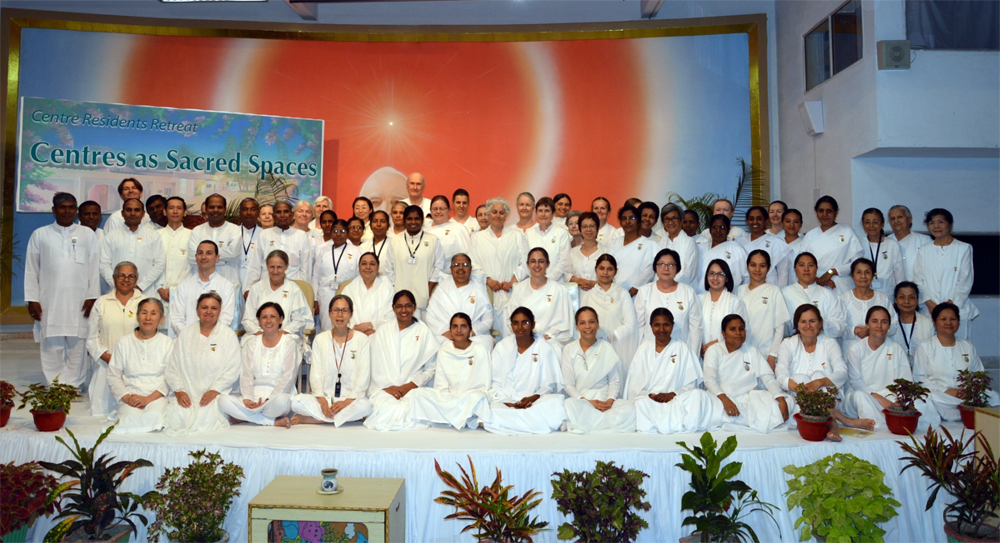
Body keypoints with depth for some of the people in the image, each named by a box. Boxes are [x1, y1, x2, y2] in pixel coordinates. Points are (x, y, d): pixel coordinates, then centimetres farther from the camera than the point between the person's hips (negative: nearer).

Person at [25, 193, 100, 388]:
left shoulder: (88, 235, 8)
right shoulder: (40, 235, 8)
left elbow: (94, 268, 5)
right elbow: (31, 270, 7)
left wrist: (92, 297, -2)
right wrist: (32, 299, 1)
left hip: (79, 302, 0)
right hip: (49, 303, 0)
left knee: (77, 346, 0)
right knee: (51, 347, 1)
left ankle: (73, 385, 7)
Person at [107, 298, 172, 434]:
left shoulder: (167, 343, 9)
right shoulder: (124, 342, 14)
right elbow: (113, 375, 9)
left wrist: (148, 399, -14)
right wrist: (126, 397, -9)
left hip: (157, 397, 0)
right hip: (130, 398, 0)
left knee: (155, 416, -33)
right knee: (131, 417, -33)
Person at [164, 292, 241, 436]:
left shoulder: (228, 335, 7)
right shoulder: (185, 335, 16)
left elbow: (232, 370, -1)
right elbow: (172, 368, 10)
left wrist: (214, 391, -14)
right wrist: (179, 391, -6)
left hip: (216, 395, -2)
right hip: (185, 395, 2)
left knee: (207, 418, -29)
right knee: (176, 417, -26)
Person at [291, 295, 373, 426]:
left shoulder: (362, 340, 5)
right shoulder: (320, 339, 12)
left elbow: (364, 376, -2)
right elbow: (315, 374, 3)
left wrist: (347, 401, -16)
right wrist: (322, 401, -14)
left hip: (352, 399, 0)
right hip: (325, 398, 1)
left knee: (364, 406, -36)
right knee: (297, 401, -28)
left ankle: (309, 419, -23)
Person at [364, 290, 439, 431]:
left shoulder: (424, 332, 11)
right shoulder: (382, 331, 16)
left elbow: (431, 369, 6)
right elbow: (375, 367, 8)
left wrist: (410, 385, -7)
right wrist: (387, 387, -8)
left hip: (413, 388, -1)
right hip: (384, 388, 1)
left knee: (407, 408, -33)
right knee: (386, 407, -32)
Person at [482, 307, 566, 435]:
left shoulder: (545, 348, 7)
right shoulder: (501, 348, 9)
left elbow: (550, 385, 5)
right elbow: (495, 384, 6)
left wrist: (533, 398, -14)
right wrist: (507, 402, -13)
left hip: (536, 402, 1)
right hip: (506, 404, -1)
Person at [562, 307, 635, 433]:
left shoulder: (607, 348, 10)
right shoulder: (569, 349, 7)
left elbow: (615, 381, 7)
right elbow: (567, 384, 1)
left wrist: (610, 400, -13)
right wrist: (586, 402, -14)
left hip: (604, 399, 2)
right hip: (579, 398, -1)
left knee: (629, 410, -30)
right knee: (570, 405, -38)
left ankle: (582, 426, -27)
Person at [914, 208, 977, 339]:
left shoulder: (964, 249, 6)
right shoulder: (923, 251, 12)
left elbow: (966, 280, -1)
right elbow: (918, 279, 7)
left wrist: (952, 303, -9)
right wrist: (929, 303, -6)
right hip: (929, 310, 2)